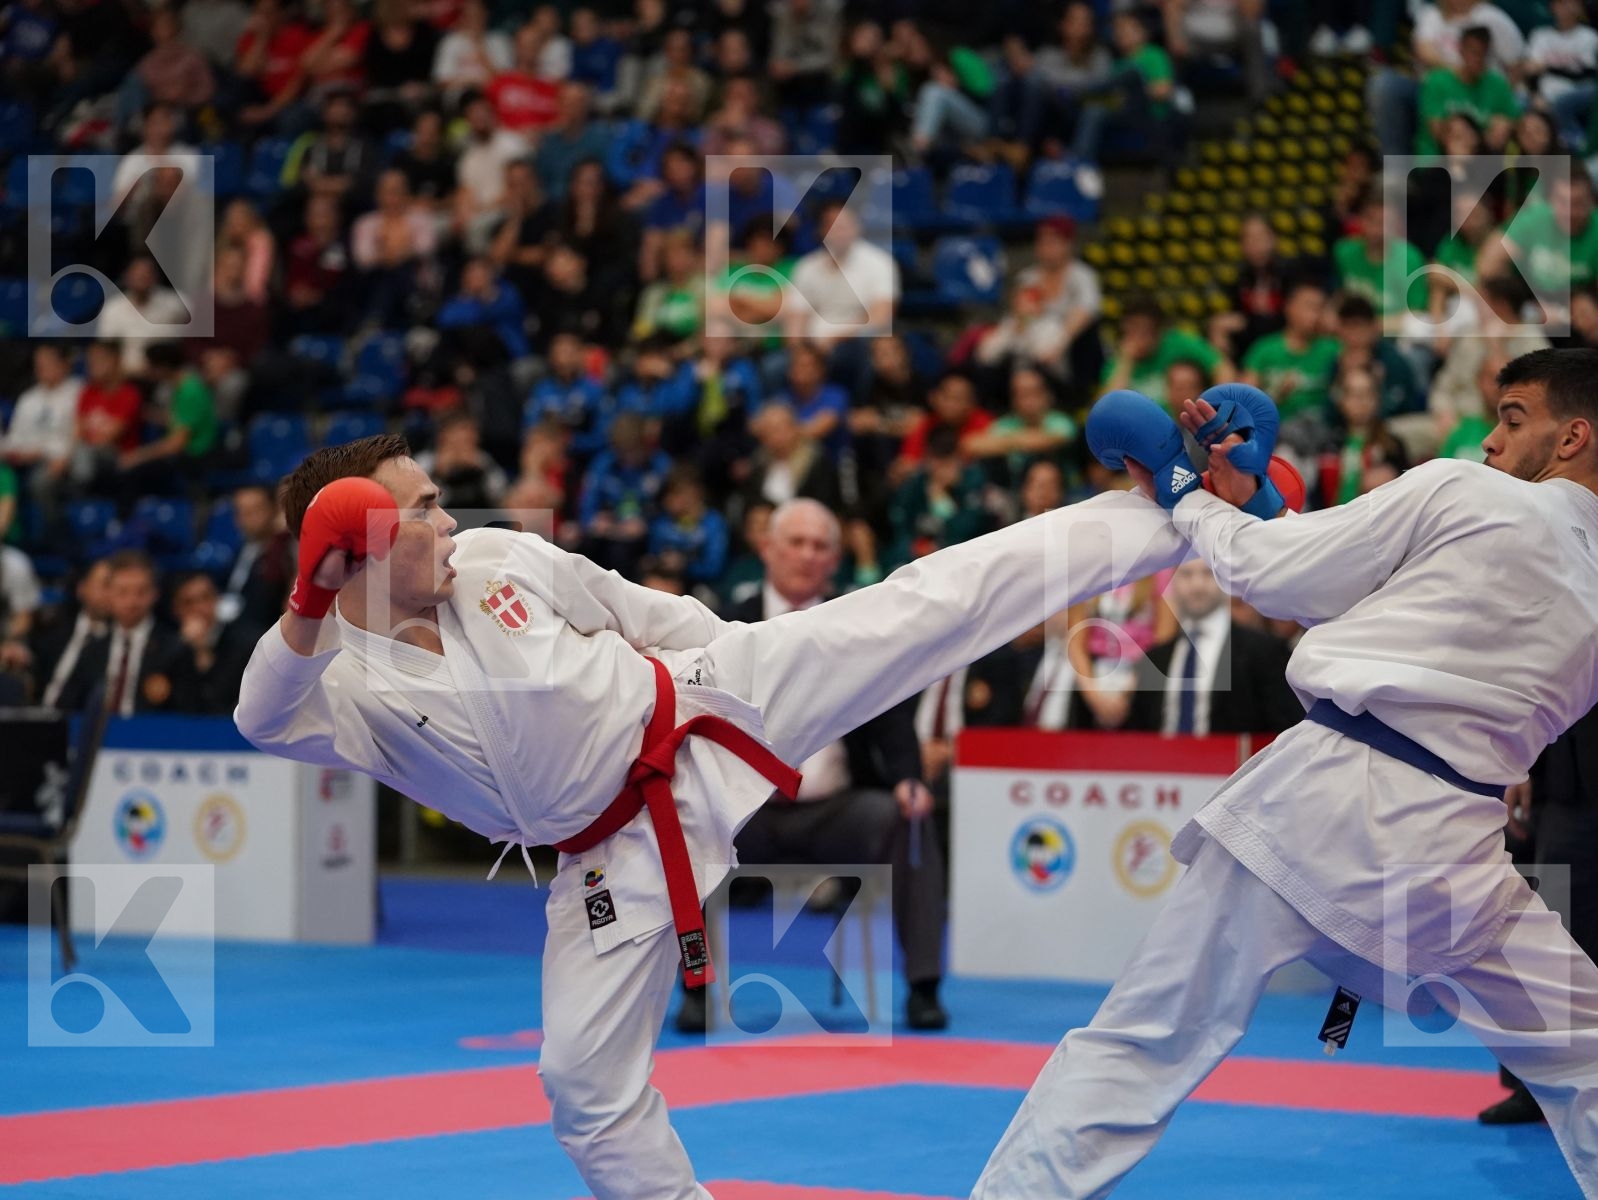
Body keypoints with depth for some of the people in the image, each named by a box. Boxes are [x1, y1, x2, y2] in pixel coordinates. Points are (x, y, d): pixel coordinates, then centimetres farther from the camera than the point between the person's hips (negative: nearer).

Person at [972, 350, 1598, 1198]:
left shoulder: (1462, 494, 0)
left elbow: (1274, 575, 4)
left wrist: (1192, 504, 23)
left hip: (1314, 798, -3)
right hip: (1446, 850, 3)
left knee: (1141, 1042, 5)